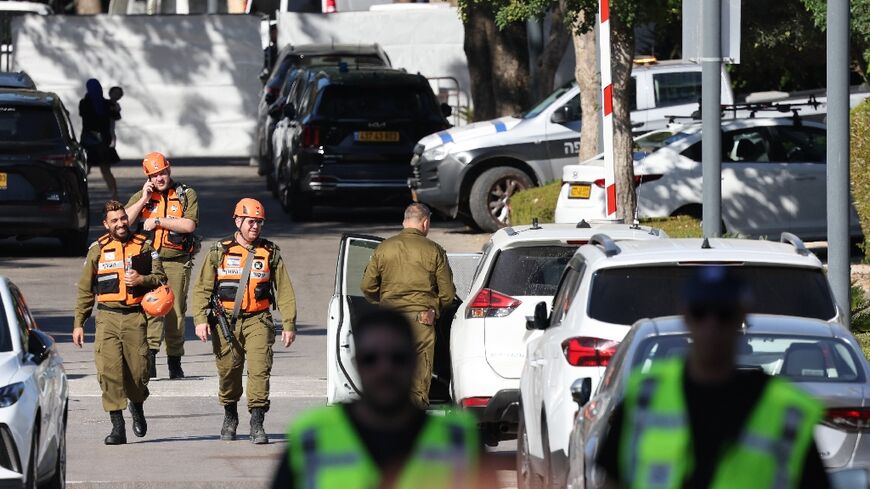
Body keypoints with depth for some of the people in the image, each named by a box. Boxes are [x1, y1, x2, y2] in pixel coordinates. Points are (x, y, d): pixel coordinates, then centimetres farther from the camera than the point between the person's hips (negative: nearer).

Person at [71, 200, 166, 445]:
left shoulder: (143, 247, 7)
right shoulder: (98, 250, 8)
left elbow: (160, 278, 8)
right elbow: (85, 290, 11)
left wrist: (141, 280, -13)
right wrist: (79, 323, 7)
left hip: (136, 317, 0)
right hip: (107, 317, 0)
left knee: (138, 371, -2)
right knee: (109, 370, -13)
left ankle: (137, 406, 32)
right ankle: (117, 427, -9)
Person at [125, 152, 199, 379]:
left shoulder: (186, 195, 5)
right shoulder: (141, 196, 11)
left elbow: (189, 225, -8)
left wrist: (158, 221, -8)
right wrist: (144, 199, -6)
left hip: (178, 261, 0)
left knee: (176, 311, 4)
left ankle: (175, 362, 13)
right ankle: (149, 358, -24)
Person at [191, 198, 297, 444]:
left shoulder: (270, 253, 6)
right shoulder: (220, 252, 4)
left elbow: (284, 290, 6)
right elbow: (202, 288, 3)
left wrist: (289, 324, 0)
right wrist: (200, 319, -9)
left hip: (257, 321, -1)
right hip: (225, 321, 1)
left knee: (259, 369, -15)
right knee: (228, 371, 7)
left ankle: (257, 424, -14)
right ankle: (230, 417, 31)